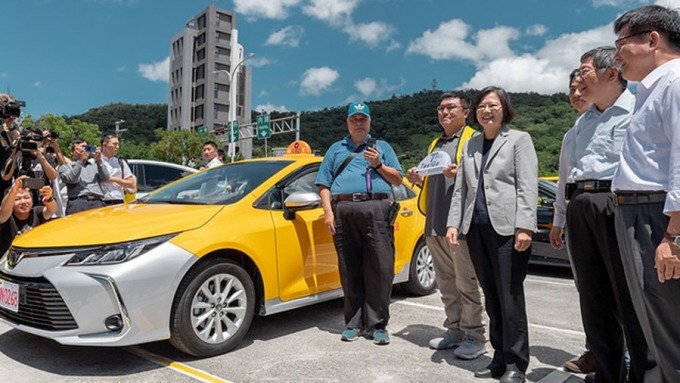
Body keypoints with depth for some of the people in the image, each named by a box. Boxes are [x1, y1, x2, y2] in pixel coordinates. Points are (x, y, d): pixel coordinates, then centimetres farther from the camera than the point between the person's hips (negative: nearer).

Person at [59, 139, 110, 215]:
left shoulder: (95, 165, 24)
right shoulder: (66, 166, 17)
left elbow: (105, 178, 8)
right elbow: (71, 179, -2)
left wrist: (99, 161, 0)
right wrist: (80, 161, -5)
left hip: (97, 202, 2)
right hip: (77, 202, -1)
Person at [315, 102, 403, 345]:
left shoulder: (382, 147, 21)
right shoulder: (336, 149, 22)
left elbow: (397, 179, 14)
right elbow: (324, 184, 14)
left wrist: (378, 165, -2)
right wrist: (328, 212, 0)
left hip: (376, 209, -1)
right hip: (344, 210, 1)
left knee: (380, 269, -6)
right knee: (350, 270, 2)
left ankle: (378, 324, 3)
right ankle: (353, 323, 11)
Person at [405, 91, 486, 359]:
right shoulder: (435, 144, 23)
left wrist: (460, 173, -24)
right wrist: (418, 179, 9)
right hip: (434, 223, 7)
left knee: (466, 282, -2)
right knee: (445, 282, 11)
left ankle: (474, 336, 7)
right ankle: (454, 329, 21)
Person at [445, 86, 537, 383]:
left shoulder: (519, 139, 5)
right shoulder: (470, 145, 19)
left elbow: (528, 186, -6)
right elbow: (460, 188, 15)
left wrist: (524, 226, -17)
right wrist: (453, 223, 3)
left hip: (506, 227, -5)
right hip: (476, 228, 5)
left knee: (510, 295, -2)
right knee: (491, 296, 10)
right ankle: (500, 358, 20)